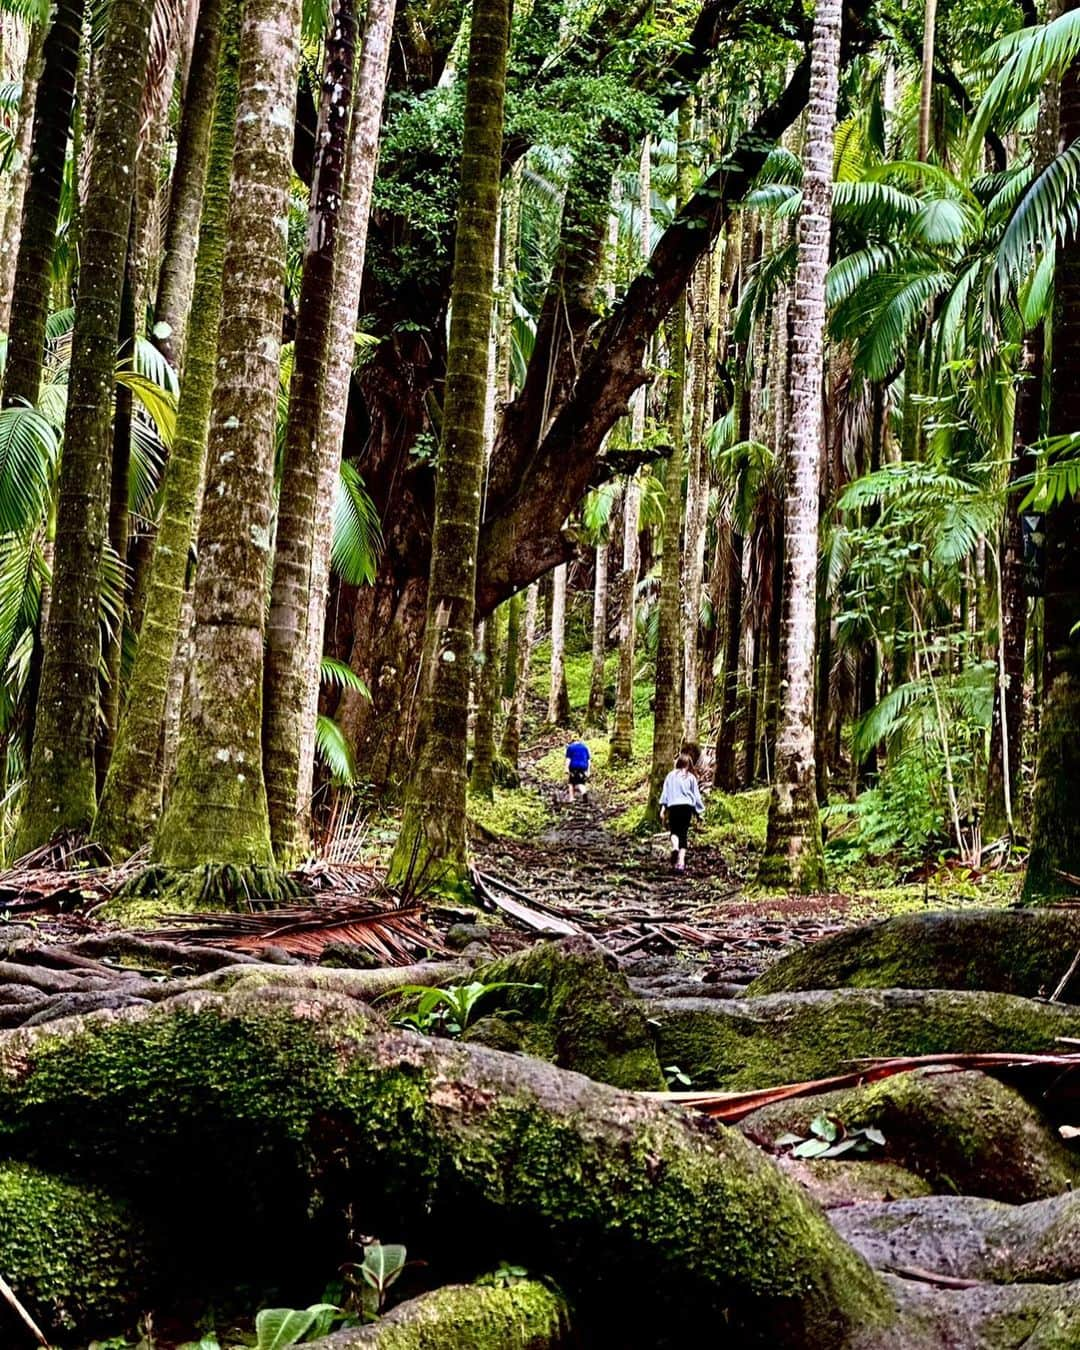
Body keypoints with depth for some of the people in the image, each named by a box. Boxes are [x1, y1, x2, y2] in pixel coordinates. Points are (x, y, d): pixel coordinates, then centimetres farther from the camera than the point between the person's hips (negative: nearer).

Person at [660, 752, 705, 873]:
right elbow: (696, 795, 8)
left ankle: (674, 847, -24)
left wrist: (663, 808, 3)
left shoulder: (671, 776, 9)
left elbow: (665, 792, 4)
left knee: (674, 831, 10)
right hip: (687, 806, 0)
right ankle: (681, 861, -2)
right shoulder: (691, 777, 6)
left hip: (673, 806, 0)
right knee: (683, 834, 6)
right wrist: (700, 810, 16)